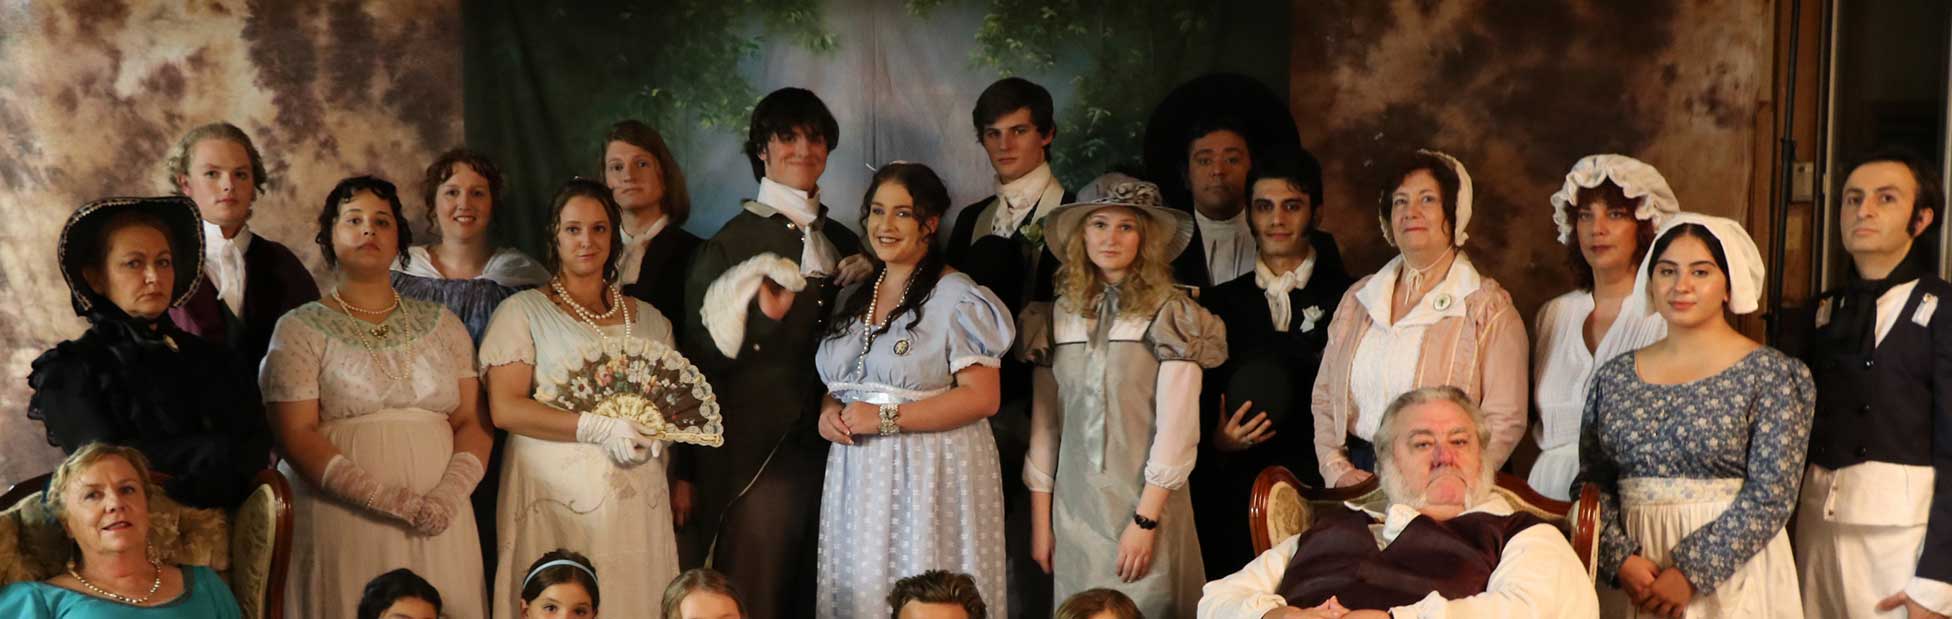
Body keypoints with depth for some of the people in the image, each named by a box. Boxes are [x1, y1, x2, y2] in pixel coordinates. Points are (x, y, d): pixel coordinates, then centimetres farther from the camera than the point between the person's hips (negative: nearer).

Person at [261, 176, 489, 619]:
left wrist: (448, 496, -11)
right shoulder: (301, 329, 3)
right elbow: (296, 436, -7)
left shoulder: (441, 324, 12)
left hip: (437, 525, 3)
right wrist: (390, 500, -16)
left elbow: (472, 422, 7)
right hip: (342, 522, -3)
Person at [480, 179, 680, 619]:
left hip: (638, 497, 4)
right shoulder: (523, 311, 2)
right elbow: (504, 409, -8)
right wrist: (598, 428, -16)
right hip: (557, 495, -3)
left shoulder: (649, 319, 15)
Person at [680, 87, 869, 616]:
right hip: (757, 453, -5)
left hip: (830, 447, 5)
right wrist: (765, 317, -21)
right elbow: (707, 358, -7)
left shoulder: (845, 243, 12)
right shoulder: (732, 244, -4)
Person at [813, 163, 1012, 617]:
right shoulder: (855, 295, 13)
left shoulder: (957, 298, -9)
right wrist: (828, 412, -2)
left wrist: (885, 418, -18)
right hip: (858, 478, 6)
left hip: (931, 478, -6)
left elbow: (981, 397, -15)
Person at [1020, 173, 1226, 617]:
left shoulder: (1170, 314, -6)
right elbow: (1044, 423, 7)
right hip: (1073, 506, 4)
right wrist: (1039, 519, 6)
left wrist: (1146, 521, -14)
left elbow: (1177, 429, -10)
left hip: (1145, 503, -3)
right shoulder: (1059, 315, 6)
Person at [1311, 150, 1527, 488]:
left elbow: (1505, 421, -5)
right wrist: (1337, 470, 1)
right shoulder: (1358, 299, 15)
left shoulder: (1489, 308, 1)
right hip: (1358, 479, 3)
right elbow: (1323, 398, 16)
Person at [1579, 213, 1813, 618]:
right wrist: (1621, 560, -12)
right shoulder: (1612, 379, 5)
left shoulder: (1770, 375, -4)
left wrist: (1690, 573, -15)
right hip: (1631, 580, 3)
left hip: (1731, 576, -3)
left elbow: (1771, 496, -11)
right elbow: (1593, 485, 3)